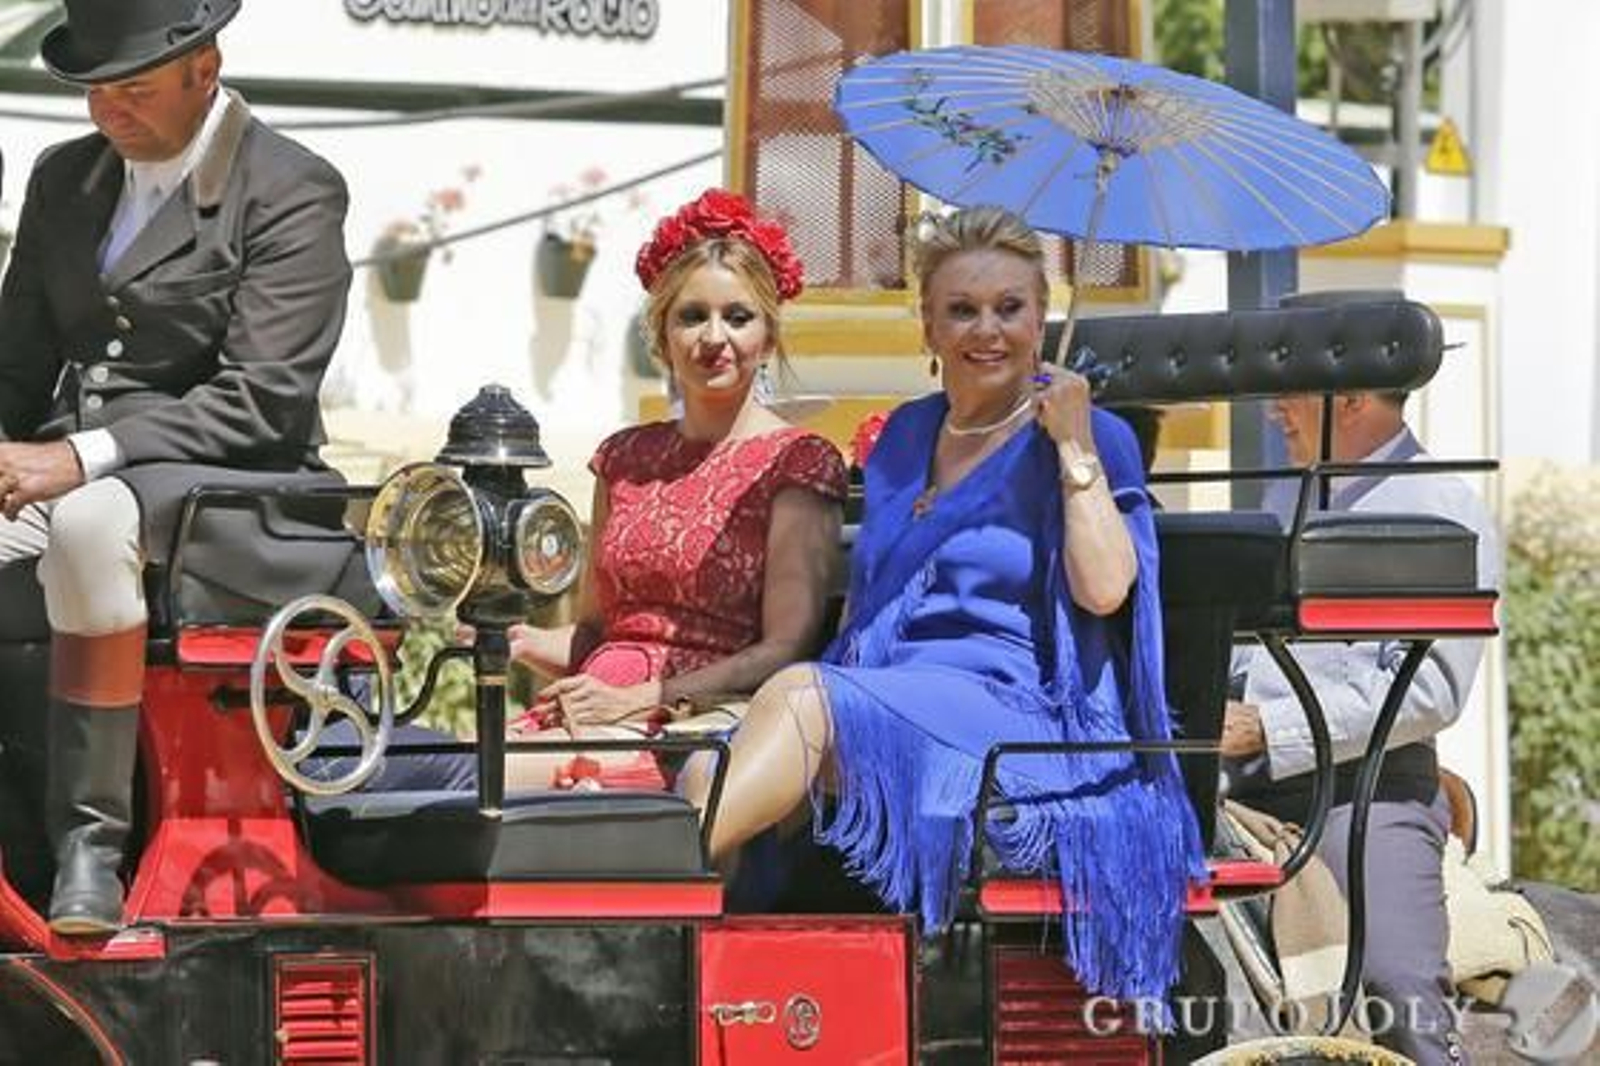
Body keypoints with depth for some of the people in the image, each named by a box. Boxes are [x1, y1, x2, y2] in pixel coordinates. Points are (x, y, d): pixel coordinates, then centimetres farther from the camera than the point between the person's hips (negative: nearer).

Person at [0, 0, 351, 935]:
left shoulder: (293, 193, -4)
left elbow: (264, 399, -13)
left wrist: (84, 457, -20)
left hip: (223, 485, -6)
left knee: (90, 521, -39)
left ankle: (92, 841, -33)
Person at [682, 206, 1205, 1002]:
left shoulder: (1090, 441, 4)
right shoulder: (905, 437, 23)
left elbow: (1104, 590, -12)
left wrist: (1074, 447, -10)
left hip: (1021, 720, -6)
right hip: (891, 707, 6)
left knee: (801, 695, -32)